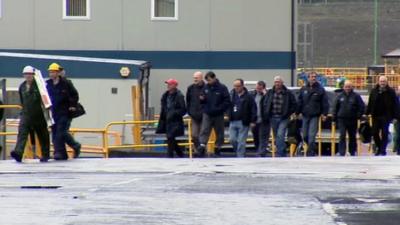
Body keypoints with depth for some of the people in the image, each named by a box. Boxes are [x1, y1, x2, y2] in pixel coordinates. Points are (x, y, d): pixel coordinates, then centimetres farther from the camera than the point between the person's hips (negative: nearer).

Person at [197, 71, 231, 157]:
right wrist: (202, 99, -9)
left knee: (219, 133, 8)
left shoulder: (222, 88, -7)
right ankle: (202, 146, -19)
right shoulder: (206, 87, 4)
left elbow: (227, 102, -10)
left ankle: (217, 149, 19)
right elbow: (202, 100, 14)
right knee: (204, 131, -12)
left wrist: (219, 109, -19)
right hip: (207, 114, 2)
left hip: (218, 115, -2)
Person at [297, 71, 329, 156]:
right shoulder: (304, 89, 10)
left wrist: (324, 114, -8)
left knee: (311, 136, -11)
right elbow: (299, 102, 12)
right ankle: (311, 149, 28)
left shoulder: (320, 89, 1)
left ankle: (310, 153, -10)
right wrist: (297, 113, 6)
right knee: (305, 136, 8)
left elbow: (325, 103, 0)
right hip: (305, 116, 4)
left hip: (314, 116, -4)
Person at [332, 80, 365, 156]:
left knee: (352, 137, 10)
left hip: (352, 120, 0)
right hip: (342, 119, 0)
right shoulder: (340, 96, 7)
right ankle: (342, 153, -14)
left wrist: (358, 116, -6)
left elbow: (362, 107, 1)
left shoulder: (356, 96, 1)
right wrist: (335, 117, 6)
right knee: (342, 136, -11)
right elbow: (335, 107, 13)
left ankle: (352, 152, 21)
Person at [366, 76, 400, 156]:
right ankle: (378, 147, 26)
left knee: (384, 133, -3)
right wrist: (367, 113, 4)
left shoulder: (391, 92, -3)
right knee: (375, 133, 6)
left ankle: (382, 150, 4)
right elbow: (370, 103, 8)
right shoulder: (374, 91, 5)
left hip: (386, 116, -3)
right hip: (376, 115, 3)